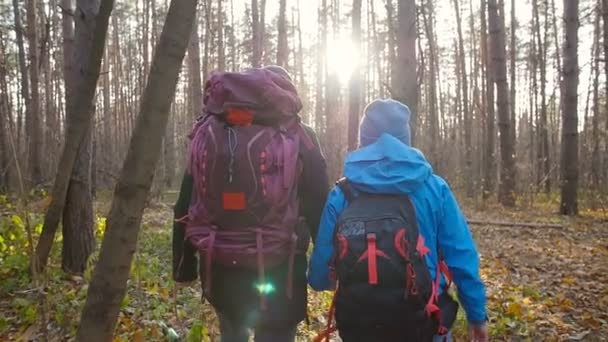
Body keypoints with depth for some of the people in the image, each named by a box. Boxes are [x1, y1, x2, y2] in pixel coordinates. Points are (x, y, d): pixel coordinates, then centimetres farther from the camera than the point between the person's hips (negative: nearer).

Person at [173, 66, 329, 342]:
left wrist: (184, 263, 15)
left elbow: (185, 205, 7)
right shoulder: (297, 138, -6)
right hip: (276, 271, -3)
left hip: (219, 268, 4)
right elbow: (318, 208, -5)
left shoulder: (206, 132, 5)